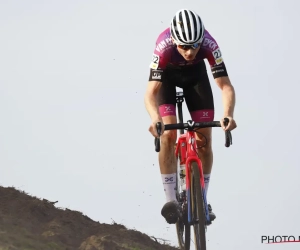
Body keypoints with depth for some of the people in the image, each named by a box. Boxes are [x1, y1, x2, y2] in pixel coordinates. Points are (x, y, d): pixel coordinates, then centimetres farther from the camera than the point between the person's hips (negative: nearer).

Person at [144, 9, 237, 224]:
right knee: (168, 134, -20)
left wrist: (228, 114, -54)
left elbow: (225, 85, -36)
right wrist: (155, 119, -61)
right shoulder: (164, 46, -40)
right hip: (167, 75, -2)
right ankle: (170, 199, -13)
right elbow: (151, 92, -43)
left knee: (205, 139, -6)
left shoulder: (208, 44, -36)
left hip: (195, 73, 2)